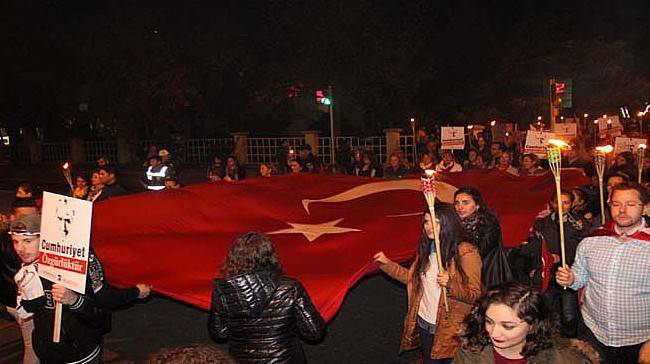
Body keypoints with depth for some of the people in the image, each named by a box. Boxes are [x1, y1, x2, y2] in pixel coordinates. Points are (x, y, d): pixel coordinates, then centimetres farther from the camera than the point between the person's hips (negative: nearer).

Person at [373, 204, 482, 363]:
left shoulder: (466, 252, -18)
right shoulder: (426, 248, 3)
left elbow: (475, 295, -17)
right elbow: (412, 278, 14)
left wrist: (450, 284, -33)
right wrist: (387, 263, 7)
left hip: (450, 330, -6)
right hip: (424, 324, 6)